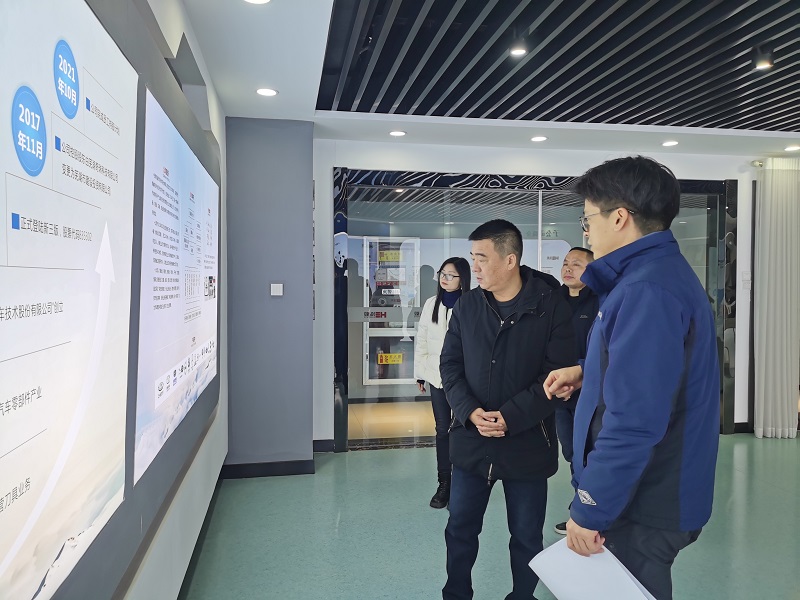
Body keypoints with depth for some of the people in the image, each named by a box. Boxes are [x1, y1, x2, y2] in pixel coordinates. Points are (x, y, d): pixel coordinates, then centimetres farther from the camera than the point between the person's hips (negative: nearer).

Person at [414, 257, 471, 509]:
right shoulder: (432, 304, 6)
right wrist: (420, 373, 10)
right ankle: (444, 484, 23)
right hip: (437, 377, 4)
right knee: (443, 430, 11)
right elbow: (421, 341, 11)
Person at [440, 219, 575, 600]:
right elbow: (450, 364, 3)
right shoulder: (467, 305, 2)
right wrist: (471, 412, -13)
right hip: (471, 439, 3)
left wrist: (510, 417, -18)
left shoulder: (551, 306, -9)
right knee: (460, 528, 15)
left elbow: (556, 374, -12)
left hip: (527, 442, -3)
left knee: (527, 536, 13)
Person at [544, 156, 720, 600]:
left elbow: (634, 420, -29)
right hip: (652, 497, 10)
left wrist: (590, 511, -21)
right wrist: (586, 372, 13)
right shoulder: (666, 272, 9)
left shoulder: (647, 292, -25)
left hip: (642, 512, -10)